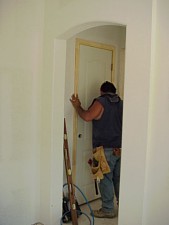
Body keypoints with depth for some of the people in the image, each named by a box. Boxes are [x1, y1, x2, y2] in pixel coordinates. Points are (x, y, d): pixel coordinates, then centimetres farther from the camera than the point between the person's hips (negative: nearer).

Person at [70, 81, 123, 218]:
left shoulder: (100, 102, -8)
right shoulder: (121, 104, 10)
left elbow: (87, 116, -21)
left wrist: (77, 106, -4)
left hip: (107, 149, -6)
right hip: (120, 149, 6)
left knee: (106, 179, 4)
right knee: (119, 179, 16)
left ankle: (108, 210, 13)